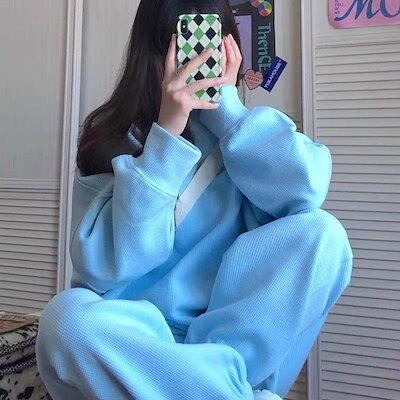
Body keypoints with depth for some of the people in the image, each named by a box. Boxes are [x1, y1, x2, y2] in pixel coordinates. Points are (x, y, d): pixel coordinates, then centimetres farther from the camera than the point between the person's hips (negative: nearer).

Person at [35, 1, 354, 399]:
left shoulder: (245, 129, 4)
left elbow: (306, 190, -17)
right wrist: (166, 134, -20)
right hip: (141, 334, -1)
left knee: (321, 233, -20)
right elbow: (106, 267, -17)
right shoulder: (113, 136, -3)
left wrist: (226, 106, -14)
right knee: (67, 317, -31)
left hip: (232, 327, 2)